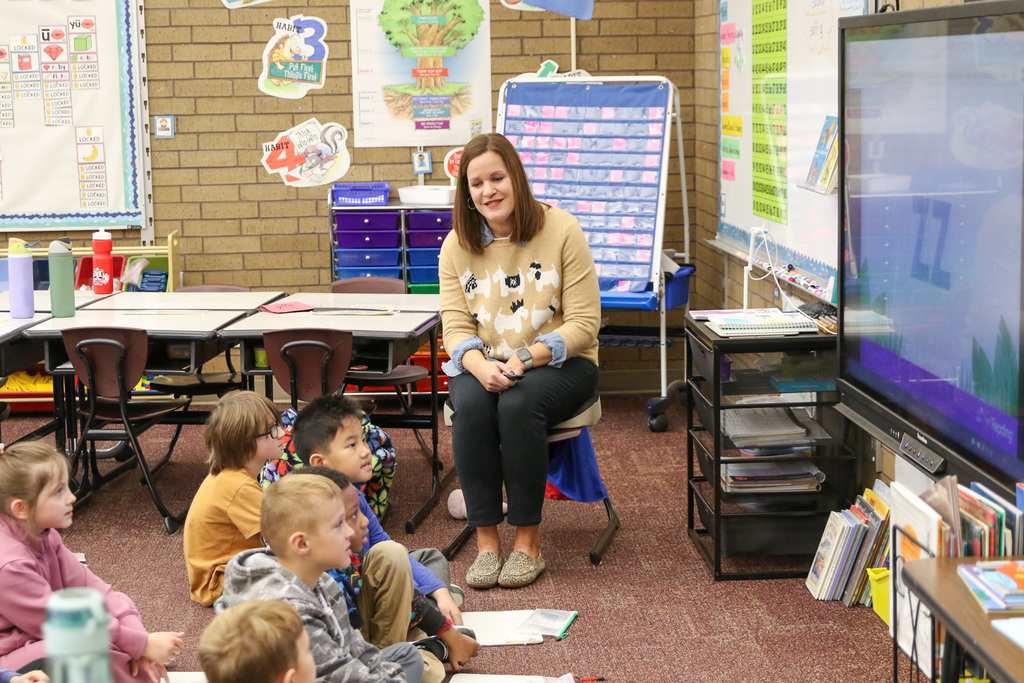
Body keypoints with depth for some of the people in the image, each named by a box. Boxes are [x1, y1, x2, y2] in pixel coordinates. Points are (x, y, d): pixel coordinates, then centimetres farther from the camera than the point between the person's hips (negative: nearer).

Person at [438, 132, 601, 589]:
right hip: (482, 364, 3)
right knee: (471, 405, -31)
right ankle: (486, 539, -23)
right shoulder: (457, 245, 5)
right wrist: (481, 366, -22)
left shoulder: (561, 231, -6)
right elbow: (455, 327, 1)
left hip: (557, 363, -3)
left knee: (518, 404, -34)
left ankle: (528, 539, -22)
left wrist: (526, 357, -23)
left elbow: (583, 323, -8)